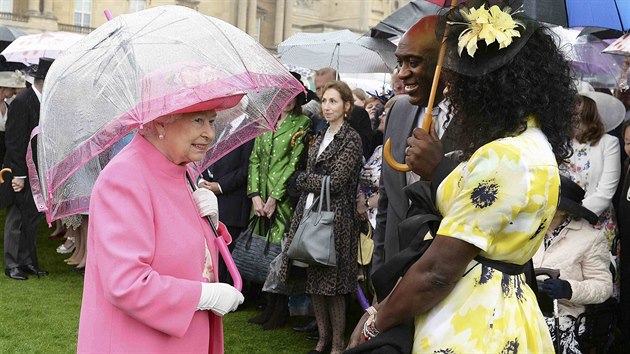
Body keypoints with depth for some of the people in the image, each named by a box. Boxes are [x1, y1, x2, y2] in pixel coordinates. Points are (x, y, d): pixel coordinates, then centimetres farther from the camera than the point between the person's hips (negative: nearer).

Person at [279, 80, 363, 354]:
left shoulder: (351, 139, -6)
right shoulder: (321, 137, 16)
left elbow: (336, 182, -13)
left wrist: (304, 178, -3)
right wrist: (306, 180, 0)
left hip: (335, 216, -7)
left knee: (332, 285, -1)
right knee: (313, 280, 10)